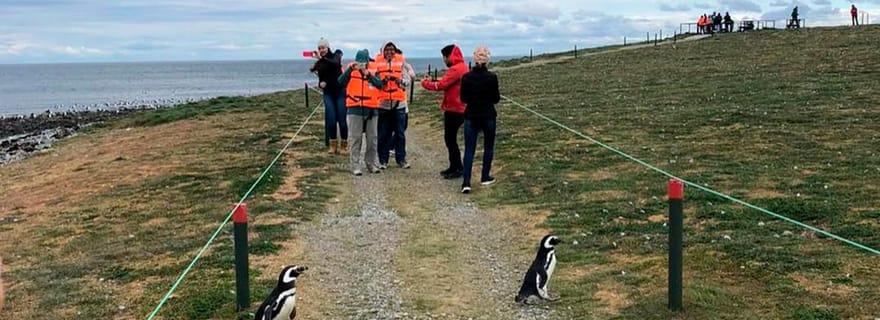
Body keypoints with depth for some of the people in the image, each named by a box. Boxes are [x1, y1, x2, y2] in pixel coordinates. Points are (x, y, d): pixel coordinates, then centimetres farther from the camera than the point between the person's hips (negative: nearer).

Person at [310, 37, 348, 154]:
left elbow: (336, 63, -25)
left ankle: (344, 145, 8)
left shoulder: (335, 55, -1)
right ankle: (333, 145, 5)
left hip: (340, 91, -3)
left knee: (342, 119, -6)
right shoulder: (318, 64, 9)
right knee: (331, 119, -8)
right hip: (328, 93, 3)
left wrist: (321, 58, -34)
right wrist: (320, 84, -8)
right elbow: (321, 79, 15)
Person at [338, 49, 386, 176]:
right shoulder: (351, 70, 1)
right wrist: (350, 69, -25)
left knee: (372, 138, 9)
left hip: (371, 108, 2)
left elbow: (380, 85, -13)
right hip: (355, 109, -2)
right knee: (355, 139, -2)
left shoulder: (374, 70, 2)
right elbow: (341, 82, -14)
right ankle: (355, 166, 1)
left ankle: (372, 164, 21)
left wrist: (367, 74, -25)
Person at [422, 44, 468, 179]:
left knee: (450, 139, -3)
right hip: (457, 108, 10)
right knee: (450, 138, 15)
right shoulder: (462, 67, 15)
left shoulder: (456, 69, -18)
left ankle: (457, 169, 4)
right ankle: (454, 167, 22)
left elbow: (441, 85, -20)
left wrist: (425, 83, -5)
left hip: (454, 110, -10)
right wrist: (432, 81, 6)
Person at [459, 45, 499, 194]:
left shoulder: (466, 77, -5)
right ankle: (485, 177, 25)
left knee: (469, 149, 1)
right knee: (488, 147, 18)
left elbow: (463, 98, 2)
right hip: (488, 116, -1)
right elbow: (496, 99, -5)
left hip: (471, 116, 1)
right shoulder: (491, 77, -12)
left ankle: (466, 182, -11)